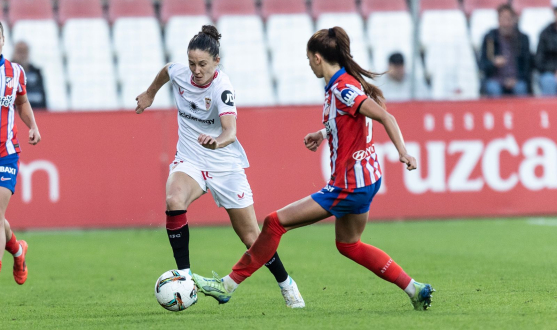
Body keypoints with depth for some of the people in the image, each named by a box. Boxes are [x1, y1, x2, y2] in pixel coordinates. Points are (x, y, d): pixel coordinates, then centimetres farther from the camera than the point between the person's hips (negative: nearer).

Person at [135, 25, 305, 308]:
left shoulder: (222, 88, -24)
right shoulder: (179, 74, -9)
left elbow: (230, 130, -39)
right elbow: (165, 72, 18)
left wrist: (218, 141, -61)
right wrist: (149, 93, 32)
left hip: (225, 165, -3)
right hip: (189, 161, 3)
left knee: (251, 237, 4)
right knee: (174, 202, -32)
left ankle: (285, 284, 29)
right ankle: (184, 274, -23)